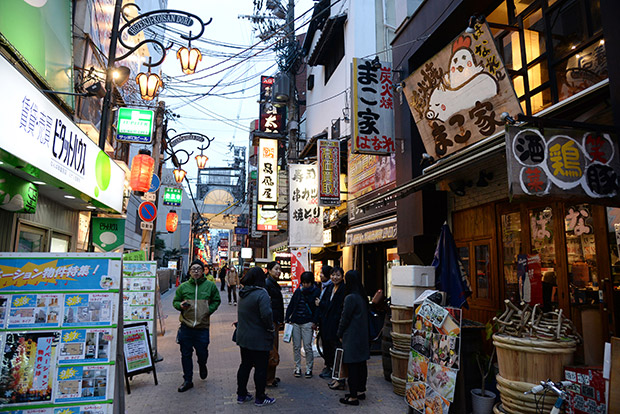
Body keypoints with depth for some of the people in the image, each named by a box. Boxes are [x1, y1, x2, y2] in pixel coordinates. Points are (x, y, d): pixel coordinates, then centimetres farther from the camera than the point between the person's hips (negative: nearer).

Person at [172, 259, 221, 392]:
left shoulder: (210, 286, 0)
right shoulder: (183, 287, 2)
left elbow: (216, 301, 11)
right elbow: (175, 301, 12)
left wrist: (209, 310, -5)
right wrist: (180, 305, -10)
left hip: (202, 326, -1)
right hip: (186, 326, 1)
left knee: (202, 353, 6)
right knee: (186, 354, 9)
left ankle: (202, 366, 42)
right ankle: (187, 380, 25)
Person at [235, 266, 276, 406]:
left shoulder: (243, 293, 6)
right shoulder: (261, 293, -21)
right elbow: (266, 314, -27)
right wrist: (271, 328, -14)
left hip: (243, 336, 8)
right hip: (259, 339, -8)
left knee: (245, 365, 19)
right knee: (261, 368, 5)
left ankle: (241, 394, 29)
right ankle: (260, 398, 16)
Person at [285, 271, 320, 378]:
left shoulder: (316, 291, -1)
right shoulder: (298, 291, 9)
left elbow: (317, 306, -5)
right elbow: (291, 305, 11)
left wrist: (314, 321, -14)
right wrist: (287, 318, 5)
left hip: (307, 322, -4)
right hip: (295, 322, 4)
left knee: (307, 346, -2)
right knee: (296, 346, 8)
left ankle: (309, 368, 12)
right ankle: (297, 367, 19)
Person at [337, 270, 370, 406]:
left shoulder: (350, 298, -19)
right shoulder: (362, 297, 6)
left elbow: (345, 318, -14)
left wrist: (340, 334, 0)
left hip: (352, 338, -9)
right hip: (363, 337, 9)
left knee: (352, 366, -1)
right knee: (361, 364, 15)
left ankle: (353, 397, 5)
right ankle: (361, 391, 27)